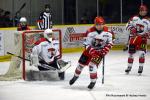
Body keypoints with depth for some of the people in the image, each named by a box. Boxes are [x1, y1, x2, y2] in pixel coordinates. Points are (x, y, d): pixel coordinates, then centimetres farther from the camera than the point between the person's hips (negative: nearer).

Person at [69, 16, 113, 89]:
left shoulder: (107, 32, -13)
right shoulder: (90, 32, -19)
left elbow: (110, 42, 1)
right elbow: (87, 44, -17)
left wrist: (106, 49, -15)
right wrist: (92, 51, -31)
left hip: (100, 51, -1)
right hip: (90, 49, 1)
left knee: (92, 65, -19)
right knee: (81, 63, 7)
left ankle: (93, 81, -1)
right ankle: (76, 76, 35)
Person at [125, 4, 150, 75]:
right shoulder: (134, 18, 4)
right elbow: (128, 25, 7)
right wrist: (131, 29, -12)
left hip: (142, 38, -1)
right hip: (133, 37, 1)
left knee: (142, 53, -13)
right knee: (131, 52, 5)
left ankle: (141, 67, -2)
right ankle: (129, 66, 19)